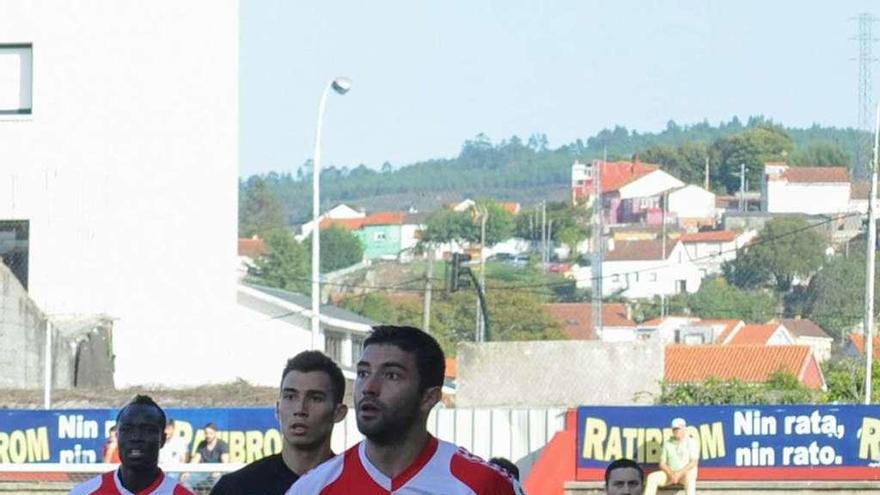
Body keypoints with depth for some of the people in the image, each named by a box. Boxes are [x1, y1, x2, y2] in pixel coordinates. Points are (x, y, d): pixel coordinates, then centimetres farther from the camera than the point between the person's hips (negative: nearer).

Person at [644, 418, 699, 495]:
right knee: (652, 477, -21)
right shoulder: (667, 443, 11)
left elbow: (693, 462, -11)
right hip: (669, 472, 4)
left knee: (689, 478, -40)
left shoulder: (691, 442, -1)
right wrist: (670, 473, -12)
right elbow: (662, 463, 8)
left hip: (686, 472, -4)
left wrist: (680, 473, -22)